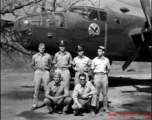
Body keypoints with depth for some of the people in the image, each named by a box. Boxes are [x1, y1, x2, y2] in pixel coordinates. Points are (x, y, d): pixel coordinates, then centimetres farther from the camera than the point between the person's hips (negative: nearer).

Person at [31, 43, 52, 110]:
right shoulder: (35, 56, 9)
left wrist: (48, 68, 4)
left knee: (47, 89, -1)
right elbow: (32, 65, 19)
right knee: (36, 89, 1)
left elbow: (51, 64, 16)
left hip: (46, 72, -1)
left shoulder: (48, 56, 6)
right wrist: (36, 68, 6)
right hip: (37, 72, 1)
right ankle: (35, 104, 10)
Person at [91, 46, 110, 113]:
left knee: (105, 93, 3)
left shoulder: (106, 60, 6)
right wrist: (95, 74, -2)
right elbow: (92, 69, 8)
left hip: (104, 76, 1)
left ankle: (105, 107, 10)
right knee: (96, 92, 0)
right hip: (97, 76, -1)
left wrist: (106, 72, 1)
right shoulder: (94, 60, 3)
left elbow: (108, 69, 15)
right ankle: (96, 106, 9)